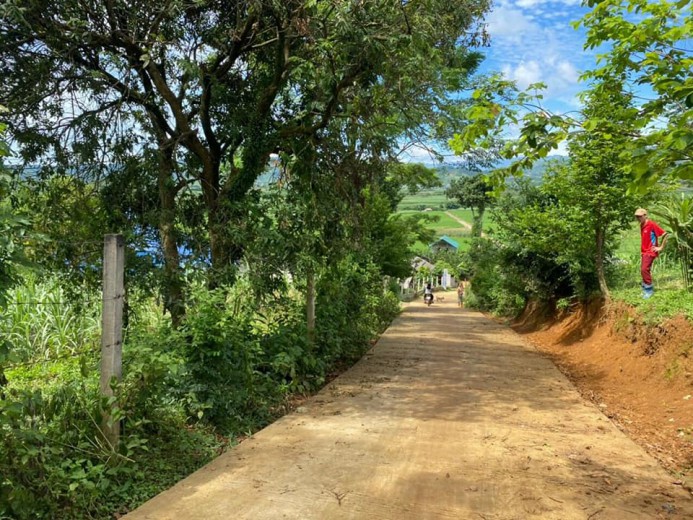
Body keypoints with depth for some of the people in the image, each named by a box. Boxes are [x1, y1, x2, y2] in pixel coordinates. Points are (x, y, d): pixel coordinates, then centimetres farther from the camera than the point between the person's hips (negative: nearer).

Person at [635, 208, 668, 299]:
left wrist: (661, 247, -12)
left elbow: (665, 235, -15)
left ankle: (649, 290, -5)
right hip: (644, 252, 8)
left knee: (644, 270, -15)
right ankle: (645, 290, 18)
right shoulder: (642, 225, 10)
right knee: (643, 270, 10)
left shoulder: (652, 224, -14)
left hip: (650, 251, -8)